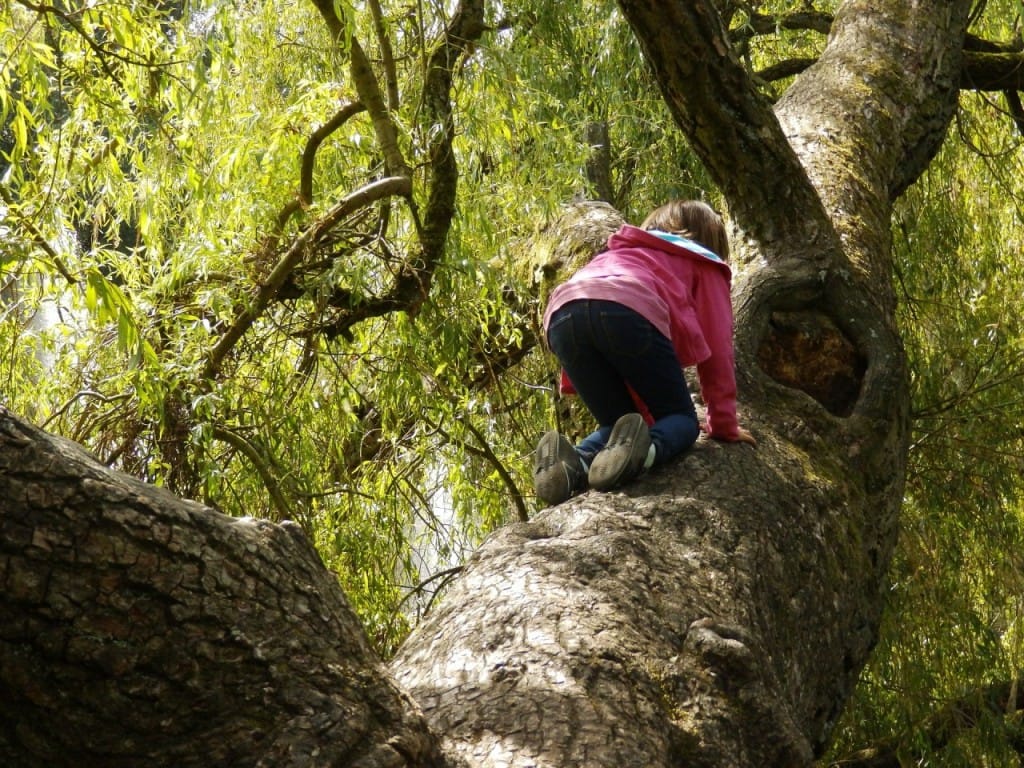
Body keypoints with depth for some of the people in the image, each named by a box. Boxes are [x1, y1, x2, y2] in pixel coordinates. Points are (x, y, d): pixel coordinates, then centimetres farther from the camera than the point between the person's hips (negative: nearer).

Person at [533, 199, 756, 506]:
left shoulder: (622, 254, 46)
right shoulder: (703, 265, 32)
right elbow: (716, 347, 25)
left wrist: (644, 416, 43)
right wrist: (723, 424, 32)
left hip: (562, 313, 5)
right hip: (628, 311, -5)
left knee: (618, 423, 19)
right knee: (681, 419, 11)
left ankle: (573, 463, -14)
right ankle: (644, 449, -25)